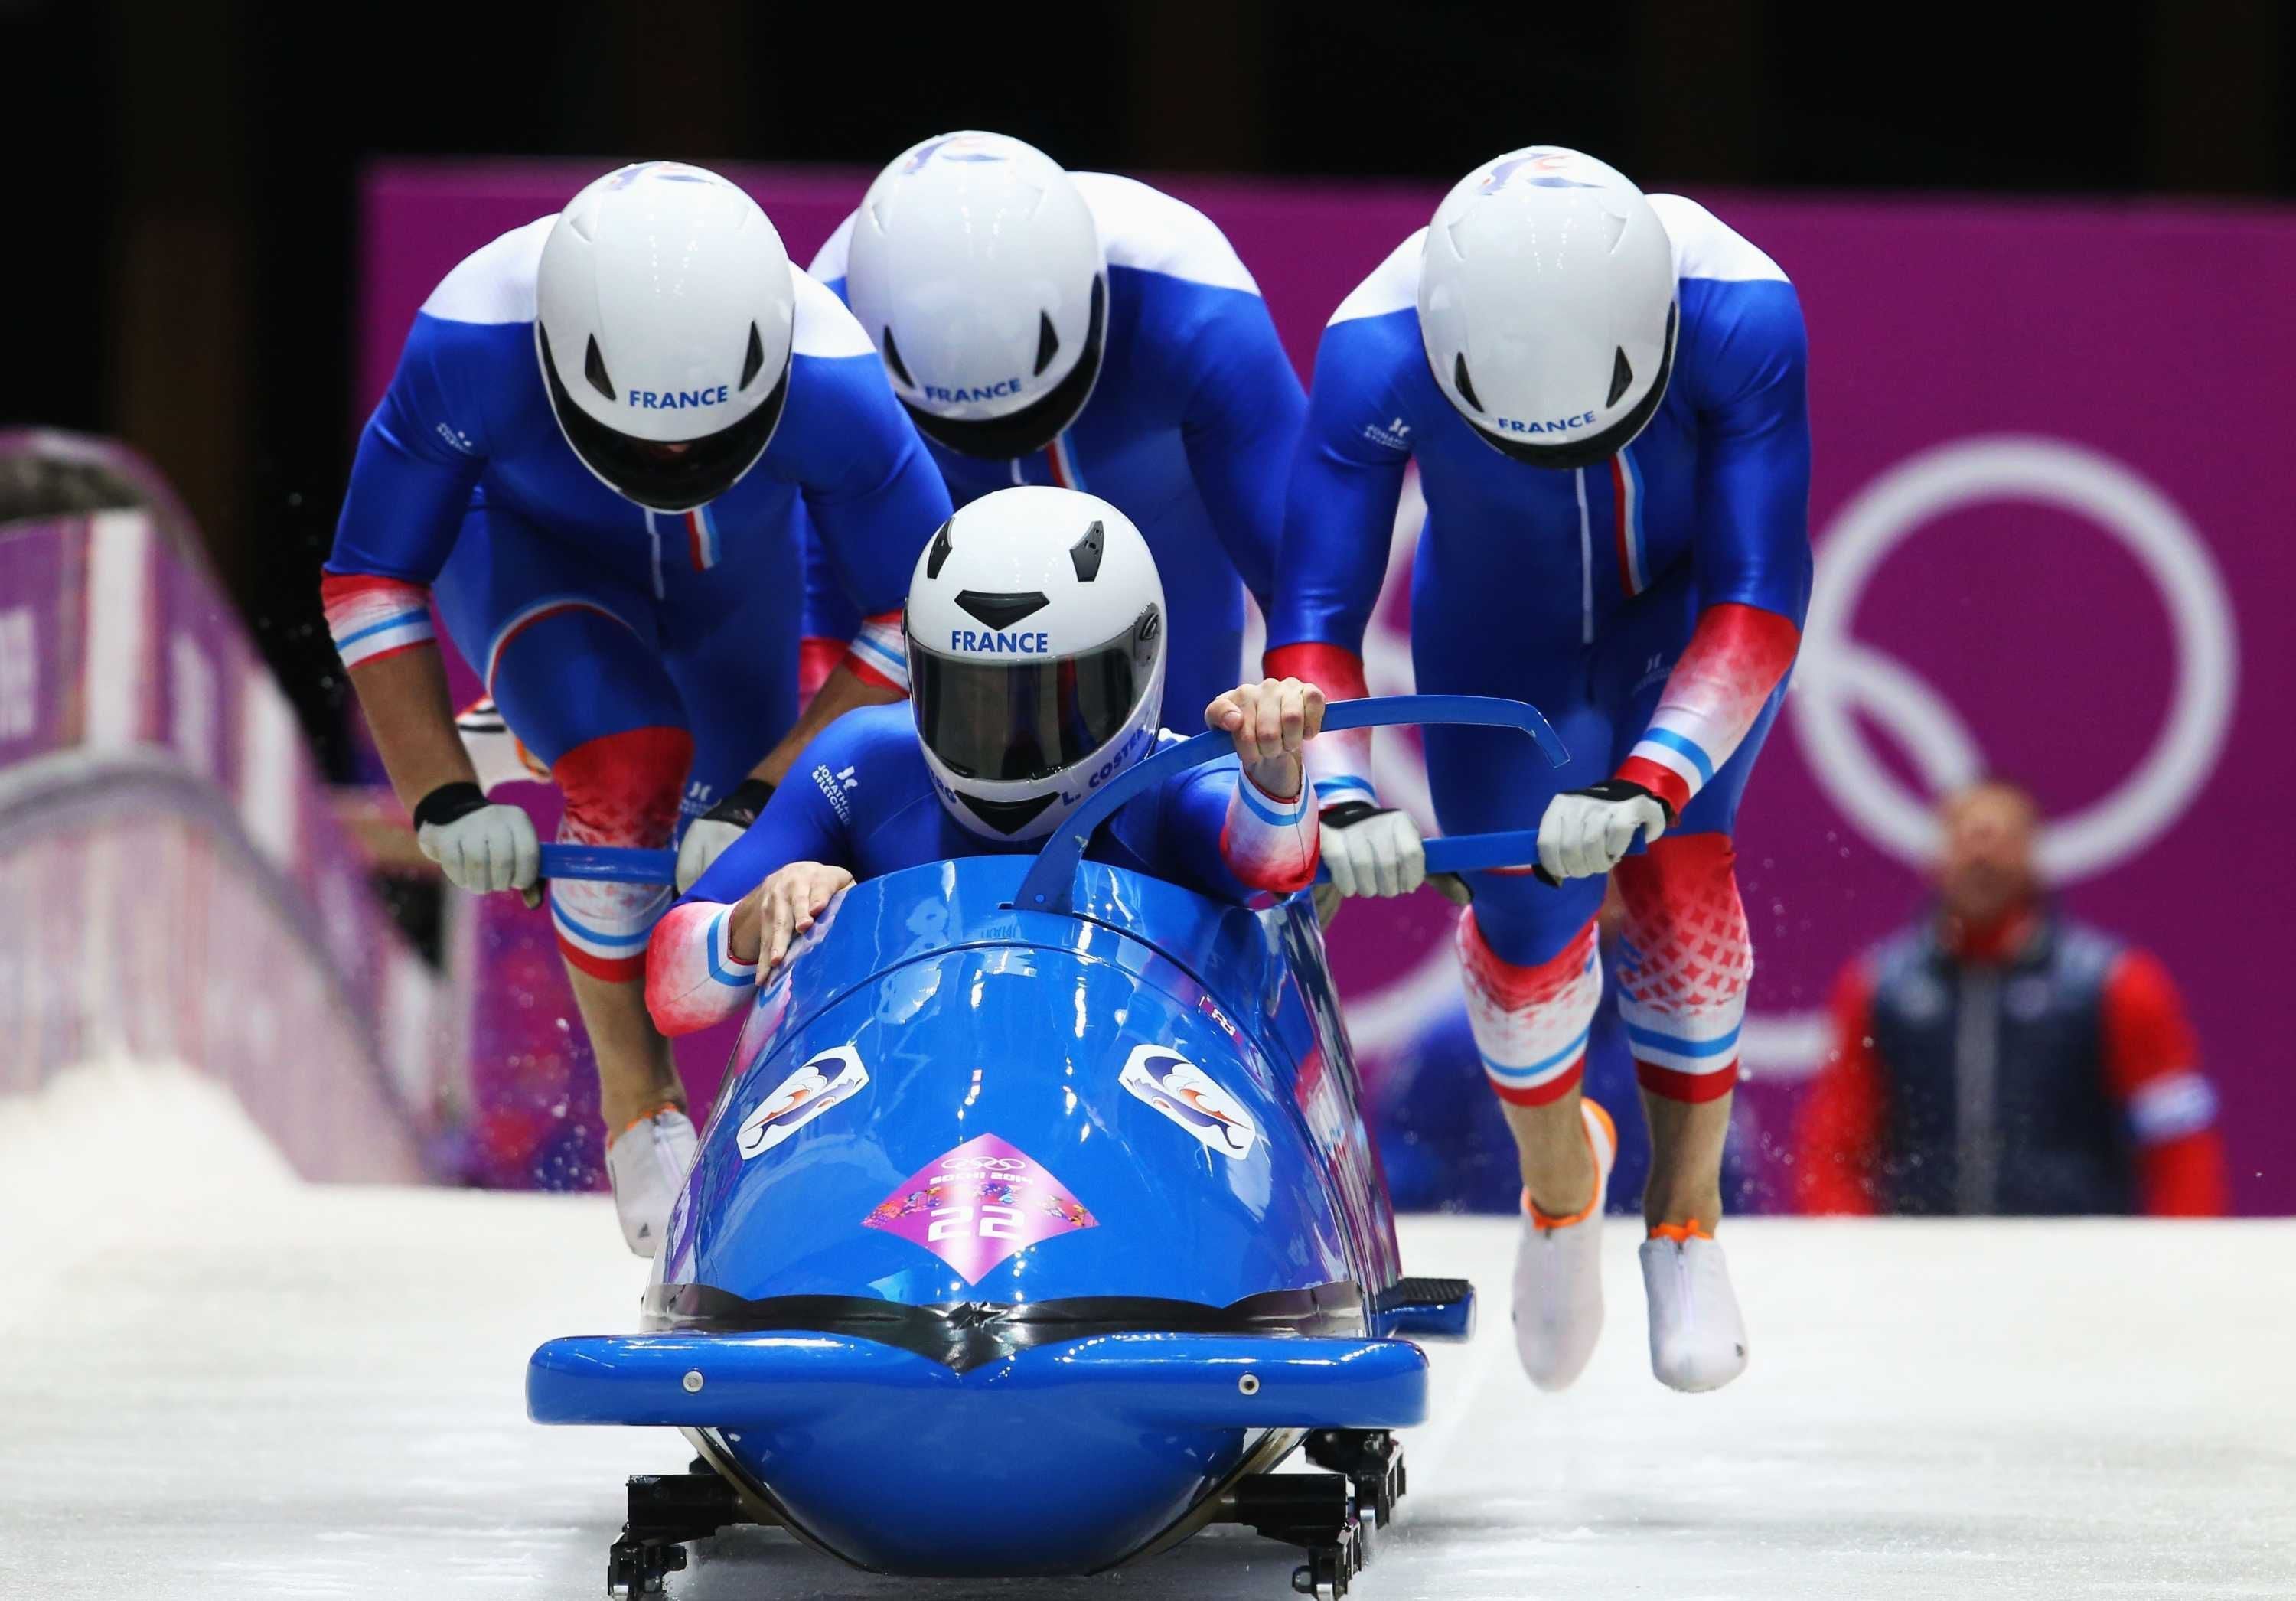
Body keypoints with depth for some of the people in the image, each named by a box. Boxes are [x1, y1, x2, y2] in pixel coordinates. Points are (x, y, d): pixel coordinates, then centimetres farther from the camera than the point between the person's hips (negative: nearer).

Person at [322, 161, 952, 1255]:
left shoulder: (831, 383, -40)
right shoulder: (469, 347, -41)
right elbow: (370, 580, -25)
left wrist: (769, 794, -33)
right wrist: (440, 794, -32)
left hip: (736, 568, 2)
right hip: (530, 550, -2)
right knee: (630, 775, -28)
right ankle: (632, 1090, -10)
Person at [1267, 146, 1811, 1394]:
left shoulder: (1742, 315, -37)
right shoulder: (1380, 353, -36)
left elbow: (1758, 601, -36)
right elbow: (1313, 615, -31)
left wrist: (1649, 781, -49)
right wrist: (1338, 792, -49)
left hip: (1692, 605, -1)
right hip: (1502, 625, 1)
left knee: (1673, 873, -22)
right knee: (1527, 933, -4)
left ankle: (1686, 1220, -3)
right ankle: (1557, 1173, 29)